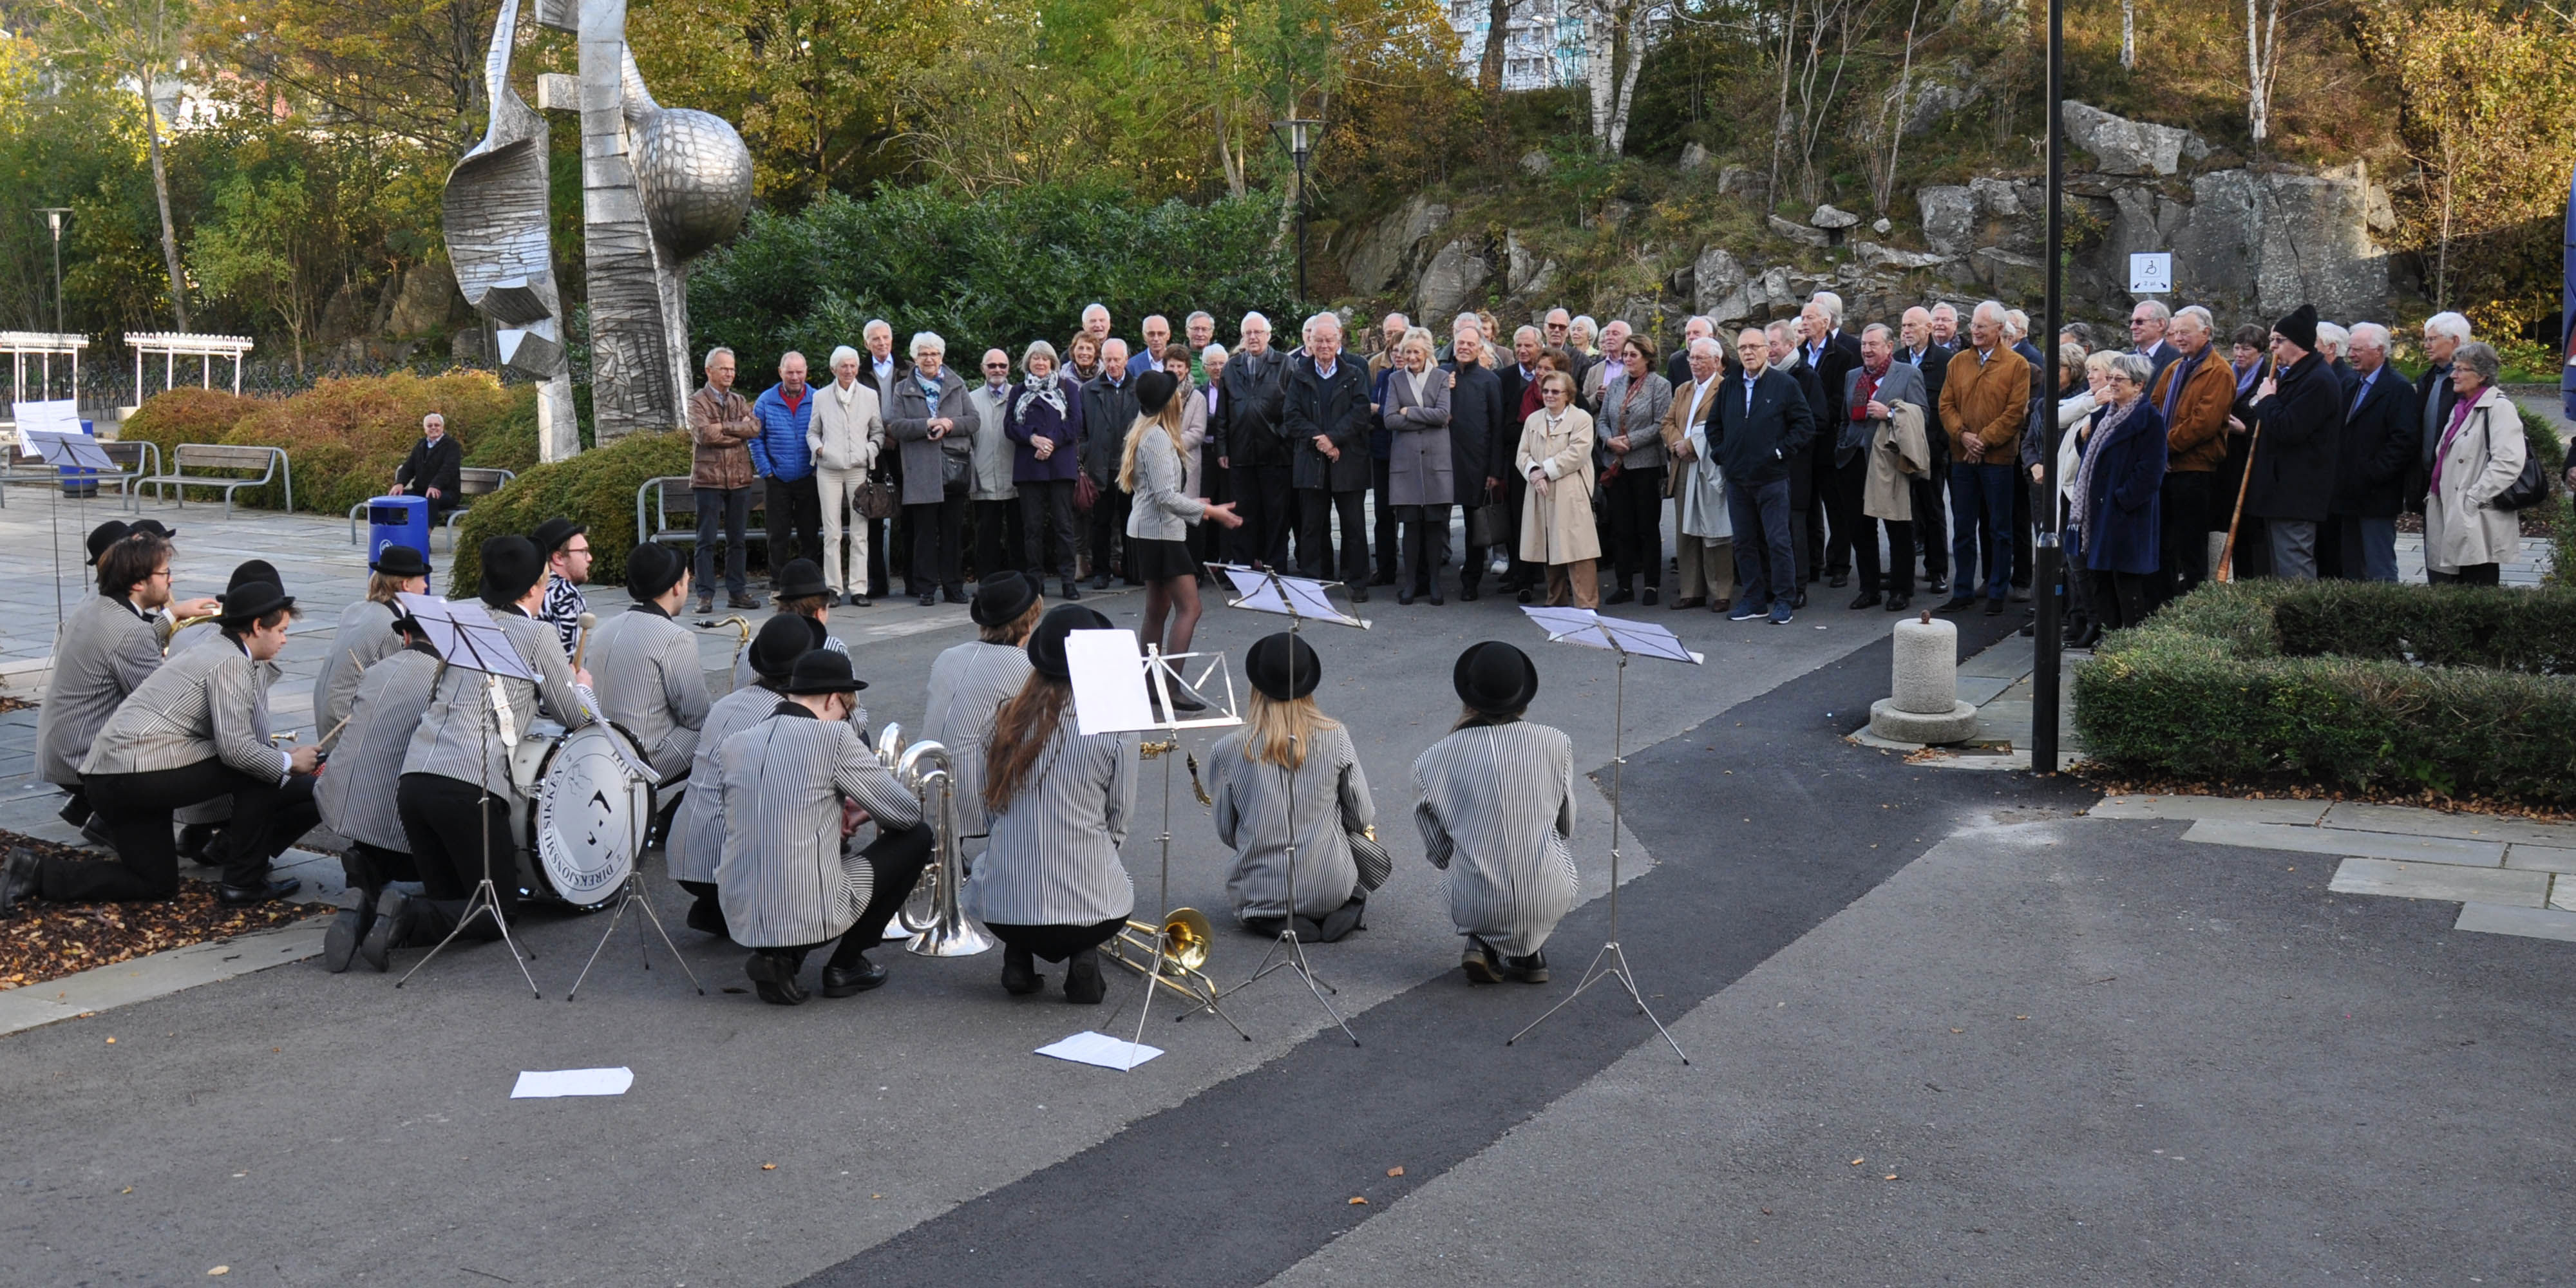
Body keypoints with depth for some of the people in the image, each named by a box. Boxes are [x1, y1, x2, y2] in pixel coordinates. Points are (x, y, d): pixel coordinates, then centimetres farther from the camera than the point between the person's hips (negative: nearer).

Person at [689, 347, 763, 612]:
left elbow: (755, 428, -3)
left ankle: (736, 591, 15)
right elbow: (704, 433, -16)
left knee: (737, 539, 8)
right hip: (708, 478, -4)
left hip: (739, 478, 5)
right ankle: (705, 594, 0)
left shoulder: (740, 401, 15)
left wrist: (724, 427, -12)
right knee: (707, 540, -2)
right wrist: (738, 431, -7)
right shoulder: (698, 401, 1)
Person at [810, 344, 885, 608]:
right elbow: (812, 432, 16)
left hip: (859, 469, 0)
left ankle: (858, 589, 4)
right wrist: (818, 448, -3)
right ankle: (833, 588, 4)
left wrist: (871, 451, -3)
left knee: (860, 532, 0)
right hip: (829, 470, 0)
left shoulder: (870, 396, 9)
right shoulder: (821, 397, 9)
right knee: (831, 533, -1)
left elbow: (879, 432, 14)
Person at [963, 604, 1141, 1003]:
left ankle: (1018, 962, 13)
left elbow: (990, 810, 11)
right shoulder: (1116, 725, -8)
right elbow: (1119, 823, 2)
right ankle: (1083, 956, 3)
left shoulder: (1007, 717, 3)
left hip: (998, 907, 3)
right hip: (1088, 908, -2)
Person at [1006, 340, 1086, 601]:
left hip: (1060, 464, -2)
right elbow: (1009, 425, 6)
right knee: (1033, 525, 1)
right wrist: (1033, 438, -11)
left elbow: (1075, 423, 1)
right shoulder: (1018, 391, 16)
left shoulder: (1067, 388, 11)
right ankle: (1035, 579, 5)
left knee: (1063, 524, -4)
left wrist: (1051, 442, -11)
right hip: (1028, 465, 2)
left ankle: (1068, 579, -1)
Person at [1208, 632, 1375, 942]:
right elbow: (1362, 819, 0)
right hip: (1331, 889, 1)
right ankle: (1347, 908, 4)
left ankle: (1274, 921, 5)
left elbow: (1226, 835, 1)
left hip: (1262, 894, -1)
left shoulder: (1228, 750, -10)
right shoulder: (1336, 737, -8)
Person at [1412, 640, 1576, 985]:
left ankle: (1483, 945, 10)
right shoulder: (1556, 744, -4)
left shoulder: (1434, 760, -6)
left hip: (1476, 908, 0)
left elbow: (1439, 854, 3)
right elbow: (1567, 829, 10)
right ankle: (1529, 953, 21)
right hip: (1552, 901, 0)